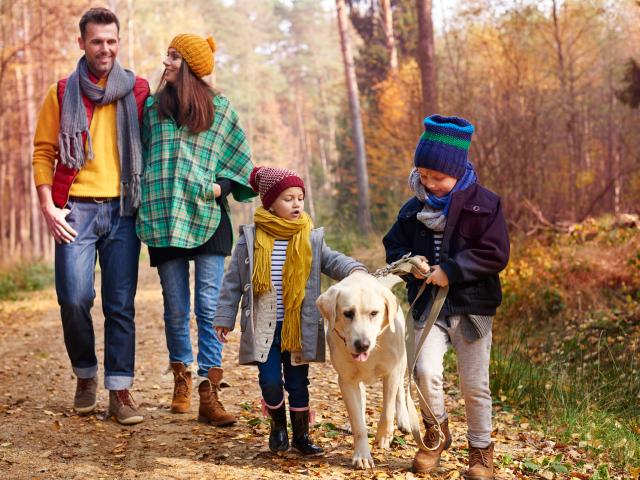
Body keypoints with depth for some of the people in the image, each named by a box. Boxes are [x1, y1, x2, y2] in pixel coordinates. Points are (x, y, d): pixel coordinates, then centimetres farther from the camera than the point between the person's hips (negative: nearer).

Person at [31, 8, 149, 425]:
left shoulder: (138, 91, 8)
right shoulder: (62, 93, 7)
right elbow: (44, 152, 7)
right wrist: (48, 207, -4)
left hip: (123, 210, 1)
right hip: (77, 210, 0)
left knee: (121, 305, 1)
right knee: (74, 298, -6)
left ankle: (120, 390, 5)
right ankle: (86, 376, 16)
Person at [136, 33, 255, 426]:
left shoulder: (220, 109, 8)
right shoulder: (152, 108, 13)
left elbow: (240, 161, 11)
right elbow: (140, 158, 19)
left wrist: (222, 186, -5)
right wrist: (144, 199, 8)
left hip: (208, 218, -2)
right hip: (164, 218, 2)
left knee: (209, 308, -8)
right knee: (176, 308, 5)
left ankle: (209, 396, -9)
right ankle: (181, 378, 24)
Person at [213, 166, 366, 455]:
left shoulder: (310, 239, 1)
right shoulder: (251, 239, -2)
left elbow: (332, 261, -7)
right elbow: (233, 281, 2)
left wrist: (353, 269, -30)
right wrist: (224, 317, 2)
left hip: (299, 329, 1)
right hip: (264, 329, -1)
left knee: (298, 383, 8)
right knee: (270, 381, 0)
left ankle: (301, 434, 23)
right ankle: (278, 426, 27)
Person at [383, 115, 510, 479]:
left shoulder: (484, 204, -8)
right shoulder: (415, 207, 5)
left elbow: (495, 254, -13)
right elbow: (394, 245, 14)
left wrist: (450, 270, -19)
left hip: (471, 307, -2)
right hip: (428, 306, 3)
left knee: (475, 385, 5)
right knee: (426, 372, -14)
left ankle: (481, 450, 24)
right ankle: (436, 432, 14)